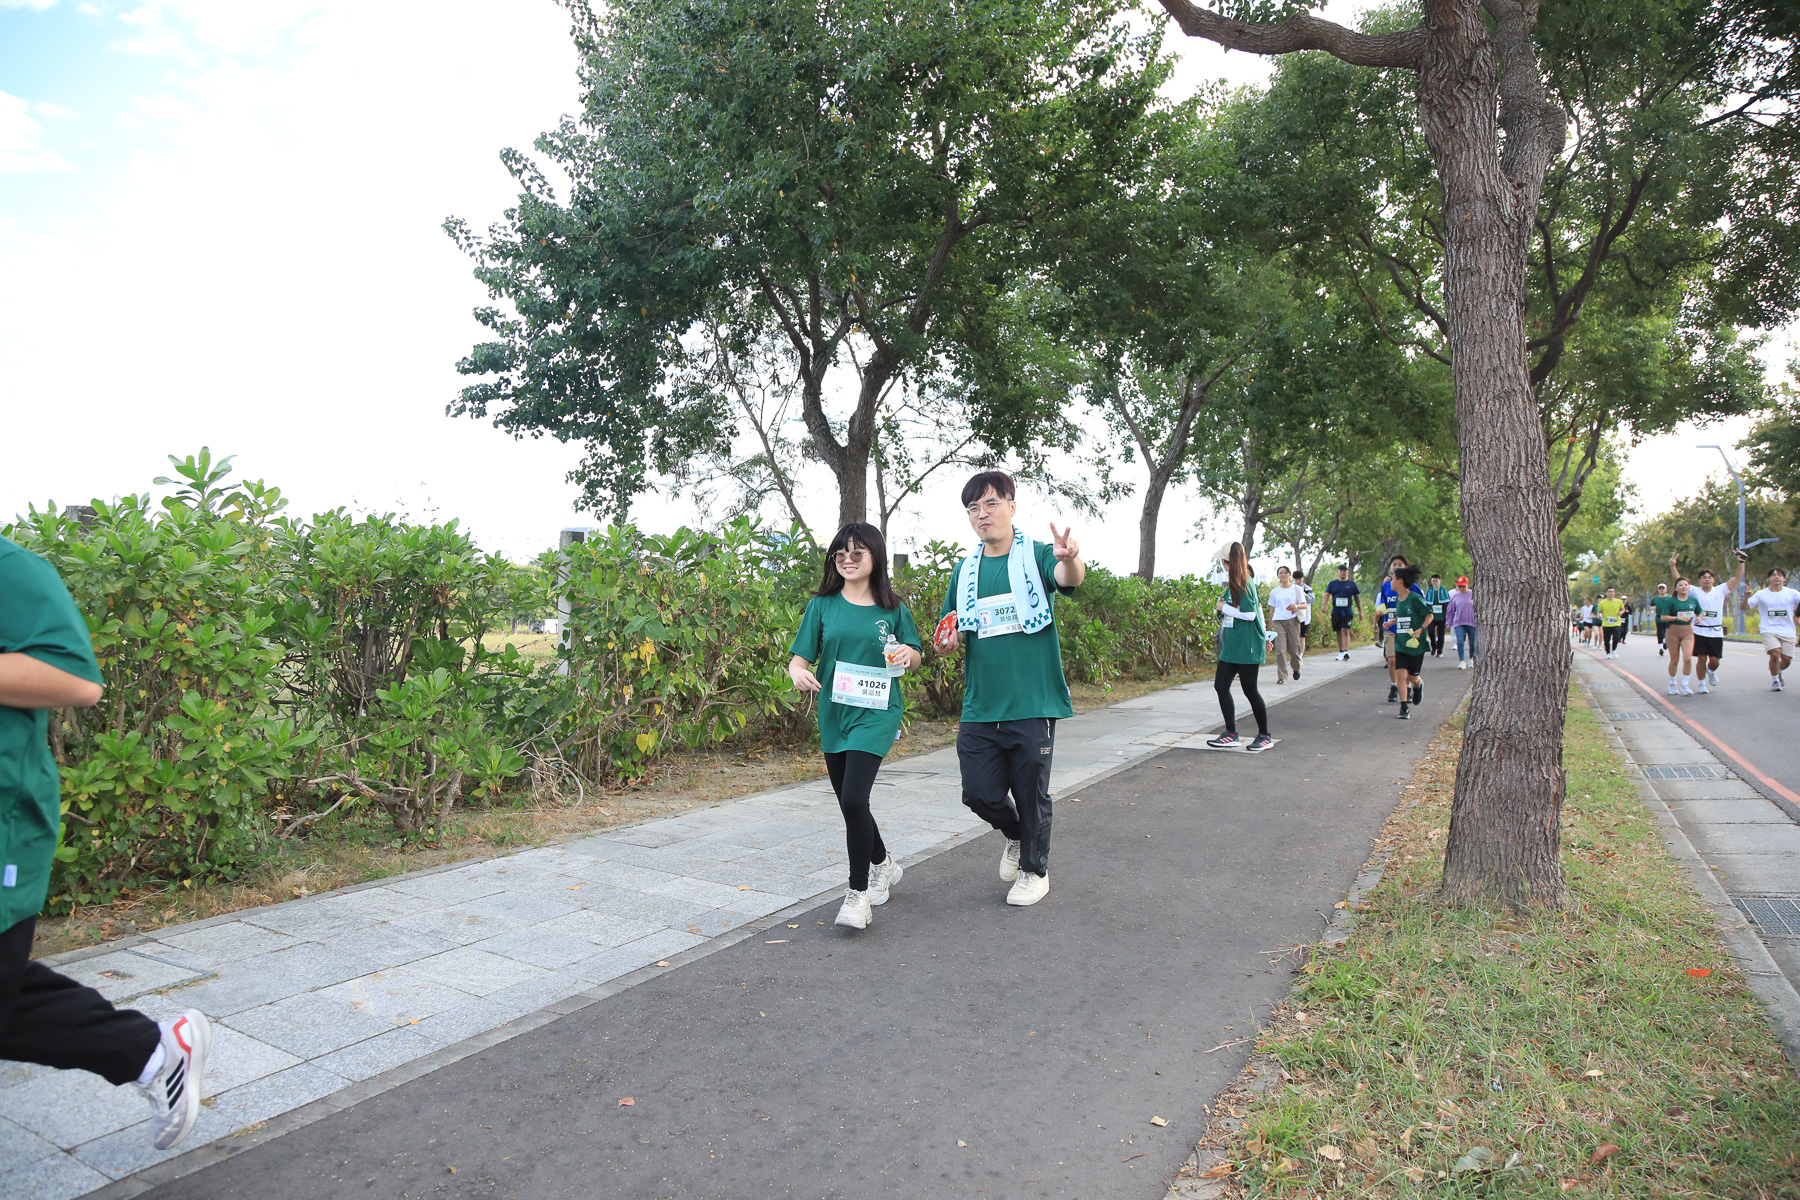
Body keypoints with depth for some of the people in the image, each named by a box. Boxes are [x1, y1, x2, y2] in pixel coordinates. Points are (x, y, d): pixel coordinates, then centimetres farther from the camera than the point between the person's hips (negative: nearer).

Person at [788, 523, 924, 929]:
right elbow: (801, 656, 2)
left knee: (853, 799, -18)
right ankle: (883, 864, 42)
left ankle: (858, 893, -3)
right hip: (834, 714, 4)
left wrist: (907, 654, -12)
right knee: (850, 805, 14)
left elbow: (915, 657, 11)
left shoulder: (892, 608, 3)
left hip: (877, 713, -3)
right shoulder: (822, 605, 4)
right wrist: (797, 672, -21)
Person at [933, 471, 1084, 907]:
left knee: (1032, 793, 7)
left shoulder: (1038, 556, -4)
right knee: (979, 794, 6)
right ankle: (1015, 836, 38)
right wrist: (946, 639, -4)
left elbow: (1069, 577, -26)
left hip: (1032, 704, -4)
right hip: (979, 707, 4)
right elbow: (949, 628, 20)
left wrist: (1071, 559, -50)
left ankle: (1034, 870, 31)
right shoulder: (966, 571, 11)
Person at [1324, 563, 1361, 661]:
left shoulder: (1352, 584, 8)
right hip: (1336, 611, 2)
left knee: (1345, 631, -15)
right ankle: (1341, 652, 18)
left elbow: (1357, 597, 13)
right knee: (1339, 632, 9)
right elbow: (1326, 594, 2)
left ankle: (1346, 652, -21)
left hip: (1347, 611, -2)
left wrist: (1360, 611, 13)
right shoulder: (1332, 583, 11)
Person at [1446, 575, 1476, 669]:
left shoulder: (1473, 595, -1)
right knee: (1460, 642, -13)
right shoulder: (1454, 596, 5)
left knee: (1472, 643, 9)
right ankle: (1462, 661, -10)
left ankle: (1471, 659, 32)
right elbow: (1450, 610, 12)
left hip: (1472, 623, 0)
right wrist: (1449, 623, 13)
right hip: (1459, 623, 1)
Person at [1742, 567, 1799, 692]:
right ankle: (1775, 680, 1)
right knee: (1775, 653, -21)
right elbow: (1744, 607, -2)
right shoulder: (1761, 594, 1)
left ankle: (1779, 672, 39)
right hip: (1769, 629, -2)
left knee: (1787, 659, 3)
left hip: (1787, 631, 2)